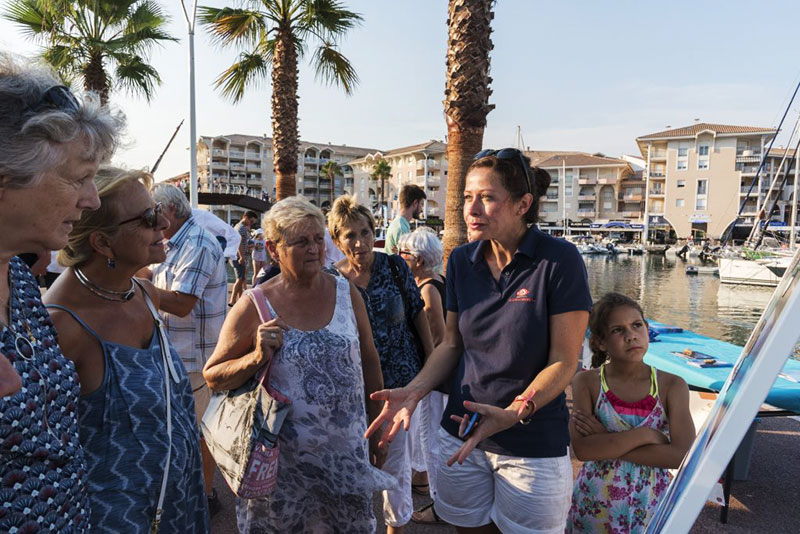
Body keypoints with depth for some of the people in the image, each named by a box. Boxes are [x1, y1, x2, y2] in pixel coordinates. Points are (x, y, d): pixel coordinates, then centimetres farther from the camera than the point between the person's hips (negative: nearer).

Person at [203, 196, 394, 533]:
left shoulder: (346, 293, -2)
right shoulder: (253, 308, -10)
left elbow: (368, 361, 8)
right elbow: (211, 376, -3)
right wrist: (257, 357, -21)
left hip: (347, 453, 3)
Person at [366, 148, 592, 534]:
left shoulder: (559, 260, -14)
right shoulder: (462, 260, 1)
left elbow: (563, 361, -13)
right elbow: (452, 344, 7)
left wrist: (513, 414, -27)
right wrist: (414, 391, -8)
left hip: (534, 442, -4)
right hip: (462, 430, 4)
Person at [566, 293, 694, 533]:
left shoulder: (672, 385, -7)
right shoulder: (587, 382, -10)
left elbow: (683, 455, -17)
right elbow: (582, 448, -19)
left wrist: (606, 442, -19)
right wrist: (645, 434, -21)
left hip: (650, 506, 1)